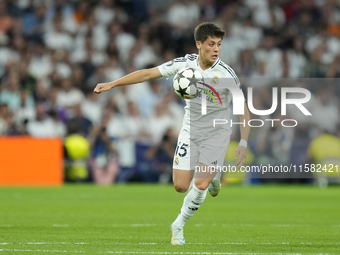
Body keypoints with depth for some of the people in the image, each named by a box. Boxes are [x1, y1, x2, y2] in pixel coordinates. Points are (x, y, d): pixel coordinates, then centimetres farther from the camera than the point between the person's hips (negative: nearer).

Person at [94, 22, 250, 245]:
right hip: (190, 132, 3)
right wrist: (112, 84, -5)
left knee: (200, 186, -13)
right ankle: (212, 175, 30)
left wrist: (243, 143, -21)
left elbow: (243, 110, -12)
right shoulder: (185, 64, -9)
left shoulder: (226, 73, -17)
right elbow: (148, 74, -3)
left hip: (217, 134, -3)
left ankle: (179, 226, 13)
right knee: (181, 186, -4)